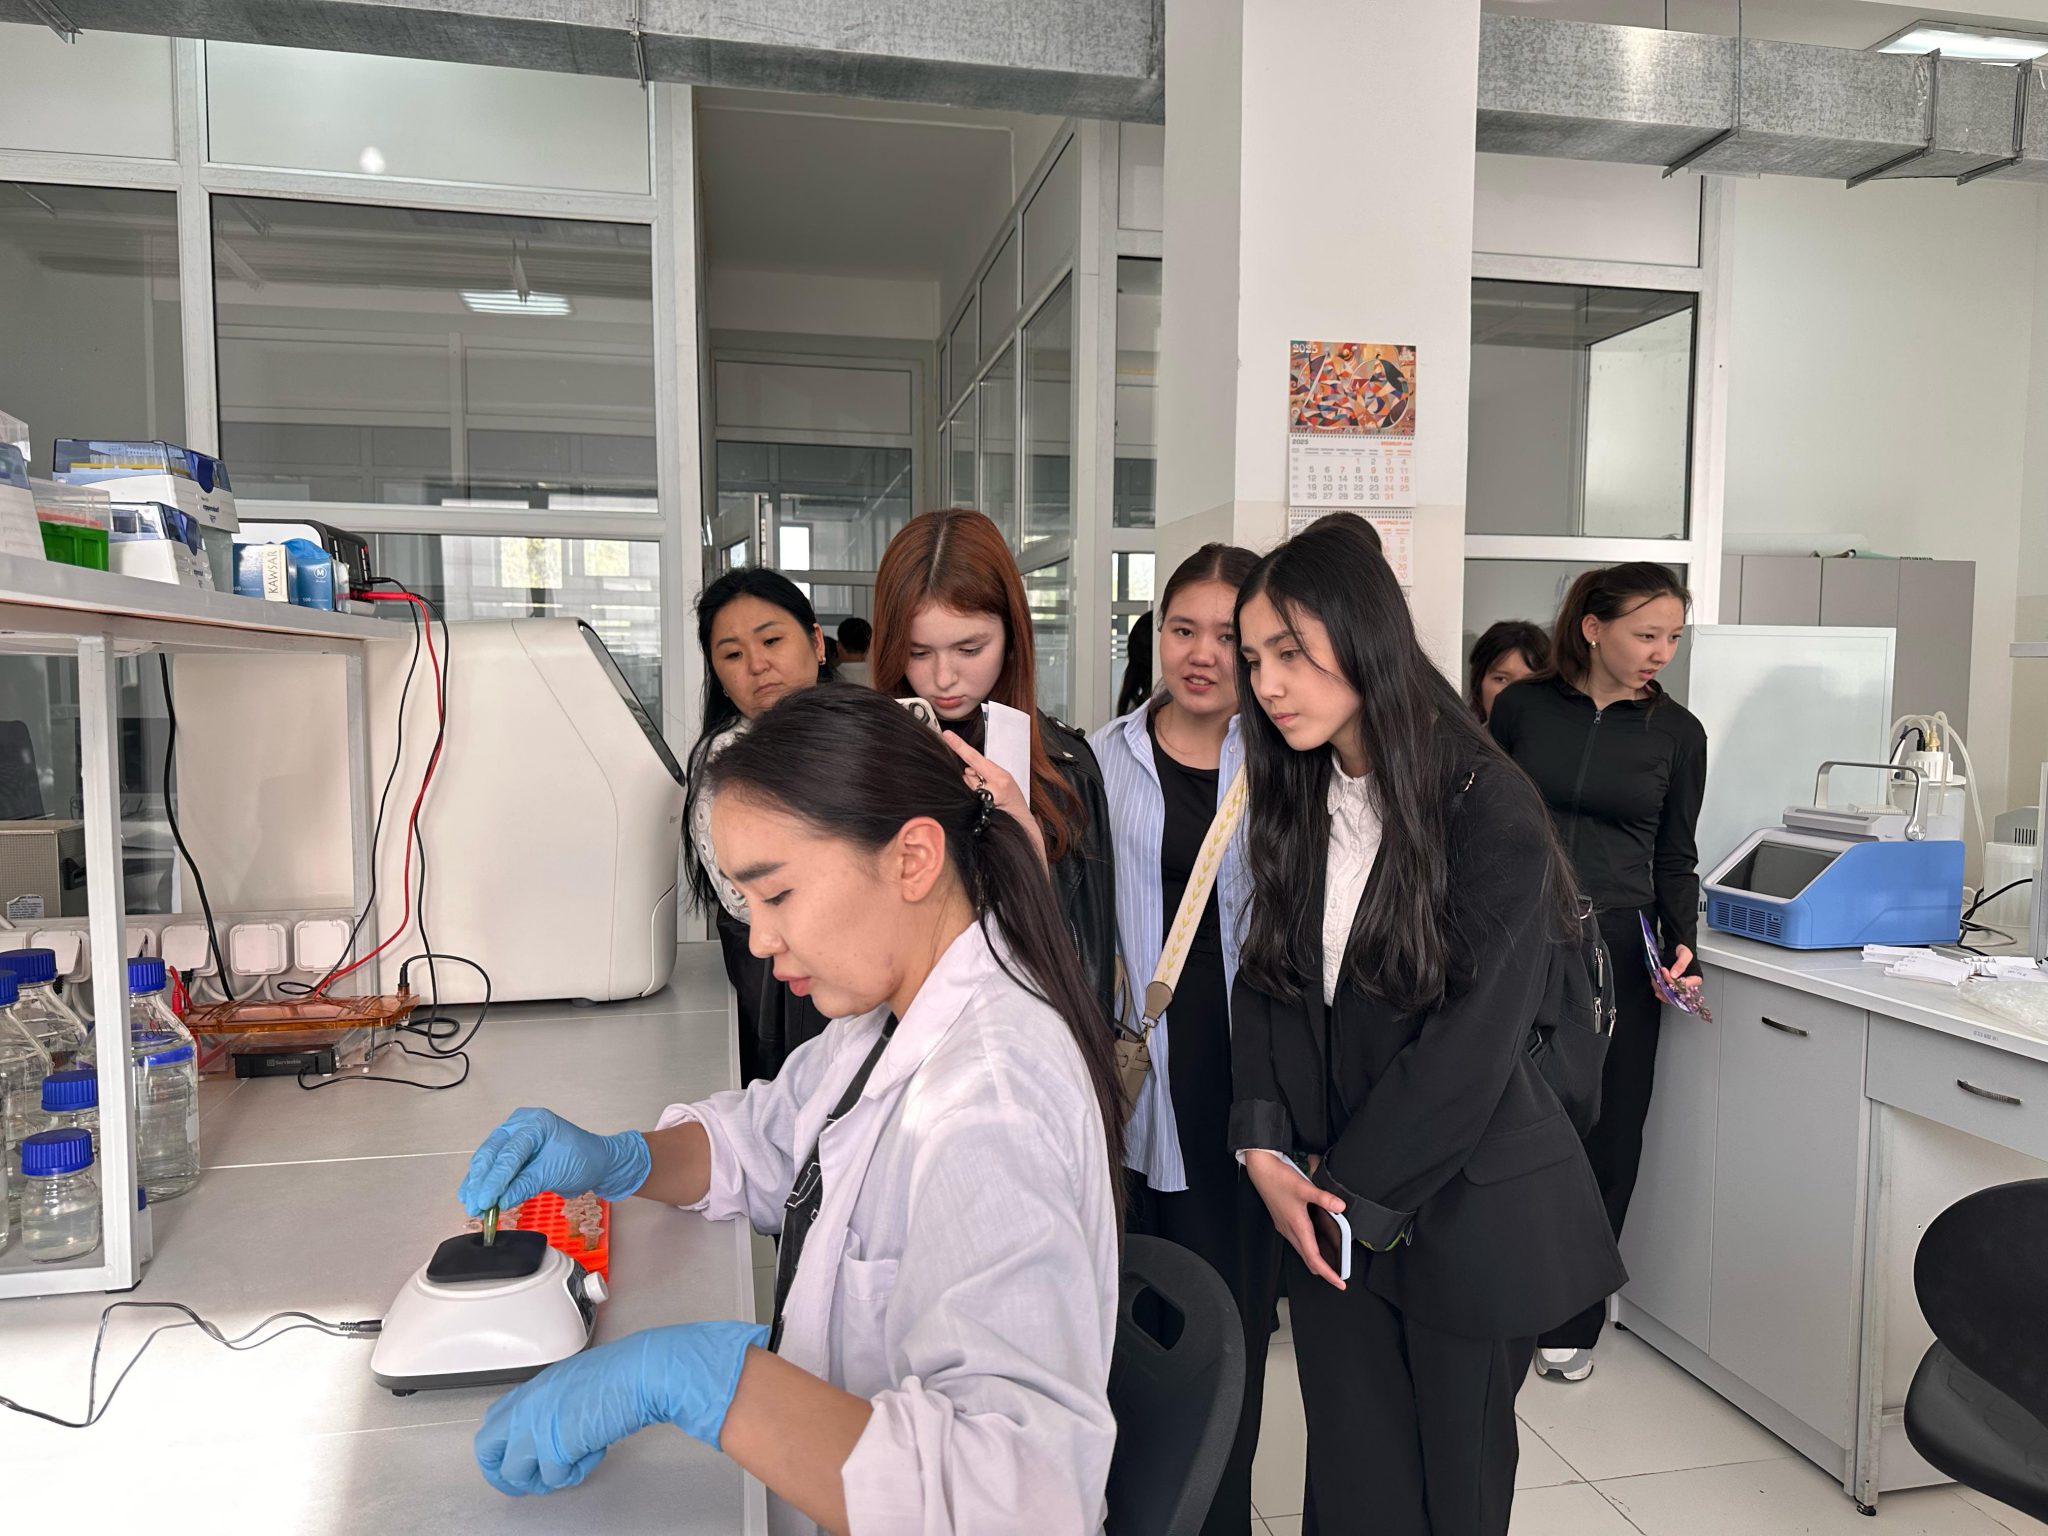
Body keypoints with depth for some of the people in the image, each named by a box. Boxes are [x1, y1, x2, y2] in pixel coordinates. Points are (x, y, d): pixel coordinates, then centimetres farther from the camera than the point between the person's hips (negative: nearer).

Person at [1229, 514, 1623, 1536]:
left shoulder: (1491, 812, -16)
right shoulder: (1297, 804, 3)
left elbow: (1470, 1045, -17)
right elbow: (1264, 983, 4)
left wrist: (1347, 1194, -11)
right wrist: (1267, 1151, -8)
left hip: (1464, 1211, -4)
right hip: (1330, 1216, 4)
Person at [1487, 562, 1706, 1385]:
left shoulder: (1676, 731, 5)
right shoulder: (1522, 707, 3)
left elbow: (1675, 860, 10)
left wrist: (1681, 948, -6)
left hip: (1615, 952, 1)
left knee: (1602, 1137, 6)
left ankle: (1570, 1321, 23)